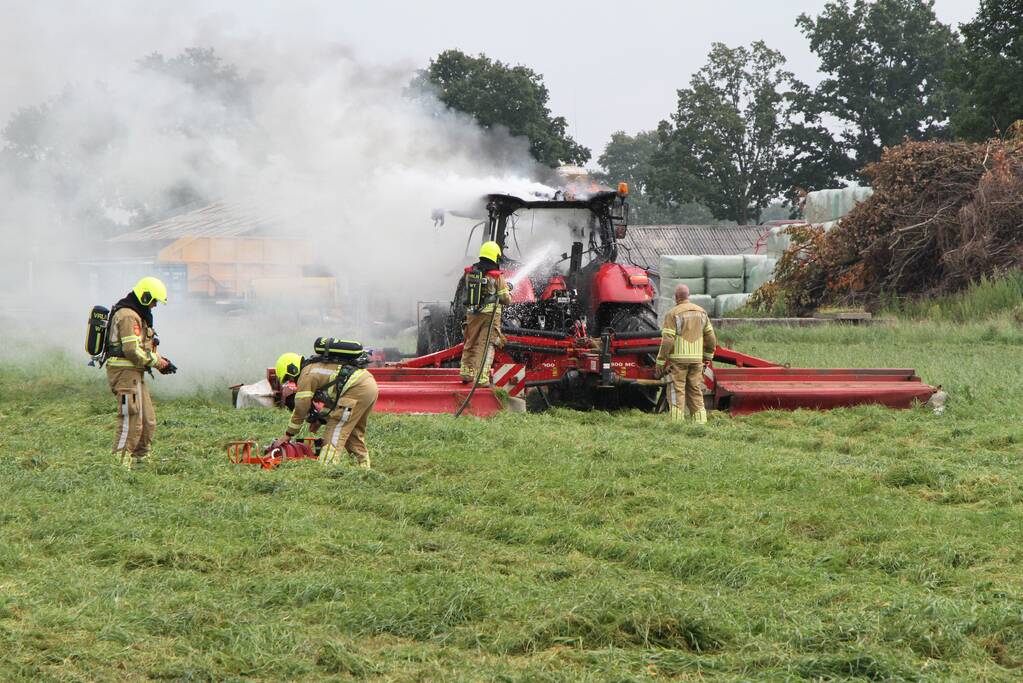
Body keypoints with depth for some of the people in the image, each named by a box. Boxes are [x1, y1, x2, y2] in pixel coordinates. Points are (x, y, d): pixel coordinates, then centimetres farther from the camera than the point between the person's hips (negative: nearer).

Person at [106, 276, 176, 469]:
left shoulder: (137, 316, 19)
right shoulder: (128, 316, -15)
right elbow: (132, 351, -23)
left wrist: (160, 360, 10)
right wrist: (158, 363, -13)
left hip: (135, 374, 11)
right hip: (125, 372, -11)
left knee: (148, 421, 15)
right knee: (131, 421, -11)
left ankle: (139, 460, 23)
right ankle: (119, 464, -9)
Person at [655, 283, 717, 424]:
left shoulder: (673, 314, -8)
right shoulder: (701, 312, 9)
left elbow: (667, 341, -13)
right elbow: (711, 338, 12)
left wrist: (660, 363, -8)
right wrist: (707, 357, 23)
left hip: (677, 359, -5)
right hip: (696, 359, 5)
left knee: (677, 391, -2)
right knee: (696, 391, 11)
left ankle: (676, 422, -8)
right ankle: (700, 421, 8)